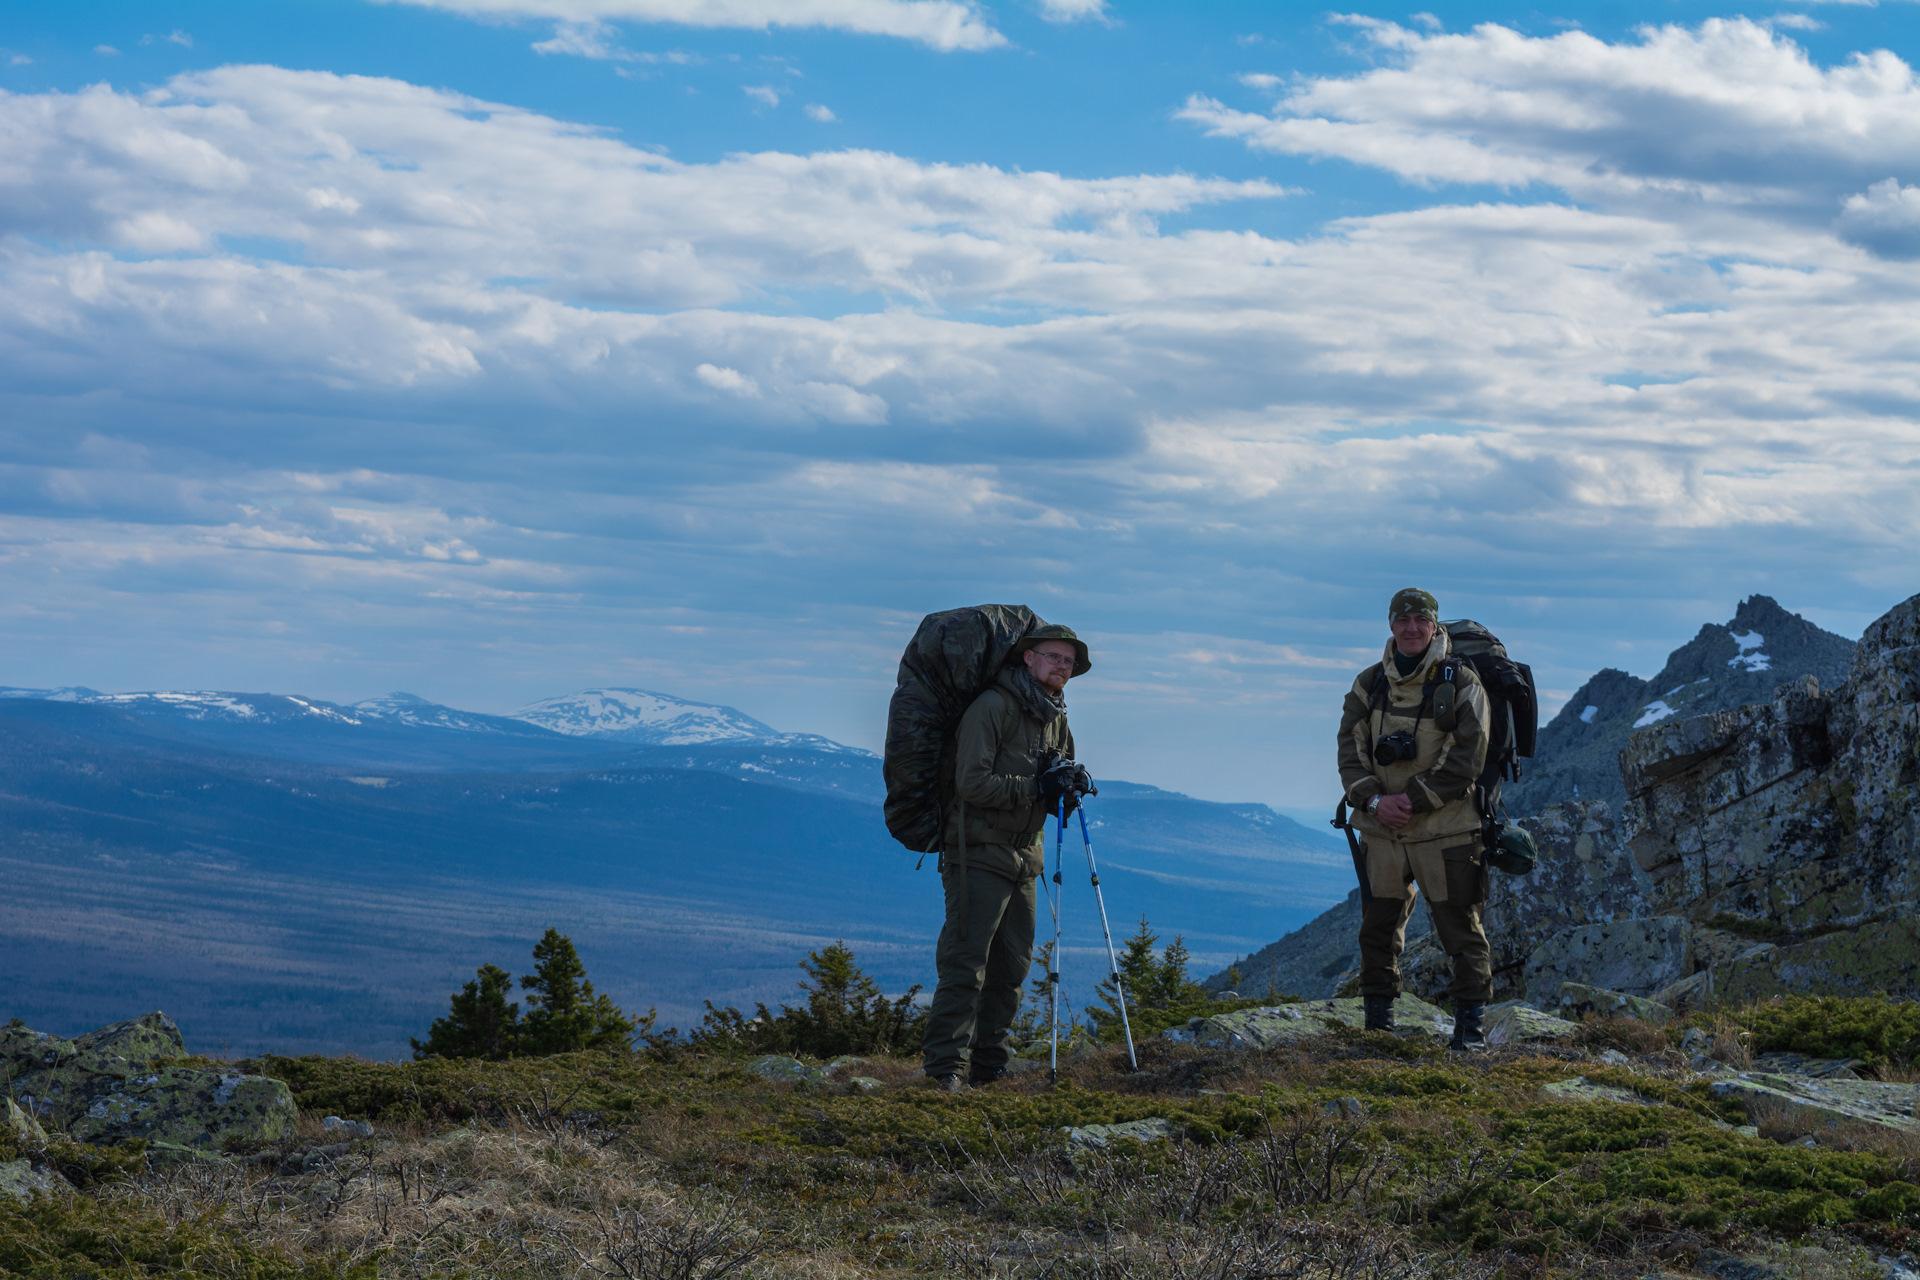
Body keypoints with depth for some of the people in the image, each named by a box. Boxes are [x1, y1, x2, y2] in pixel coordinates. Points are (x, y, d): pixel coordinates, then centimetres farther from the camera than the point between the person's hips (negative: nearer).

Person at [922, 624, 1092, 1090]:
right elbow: (972, 783, -18)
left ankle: (987, 1066, 13)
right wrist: (1035, 787, -21)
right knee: (965, 963, -11)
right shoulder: (992, 708, -10)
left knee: (1012, 966, 8)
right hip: (979, 854, -8)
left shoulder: (1056, 719, 15)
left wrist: (1069, 784, -2)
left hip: (1025, 857, 8)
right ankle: (945, 1067, -11)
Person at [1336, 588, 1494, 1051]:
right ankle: (1377, 1021, 19)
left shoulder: (1462, 684, -3)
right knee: (1378, 929, 8)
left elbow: (1467, 759, -8)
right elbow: (1350, 748, 6)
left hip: (1444, 830, -3)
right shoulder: (1370, 684, 8)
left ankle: (1470, 1024, 6)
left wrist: (1413, 799, -14)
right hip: (1381, 830, 4)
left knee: (1460, 930, -2)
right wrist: (1373, 799, -12)